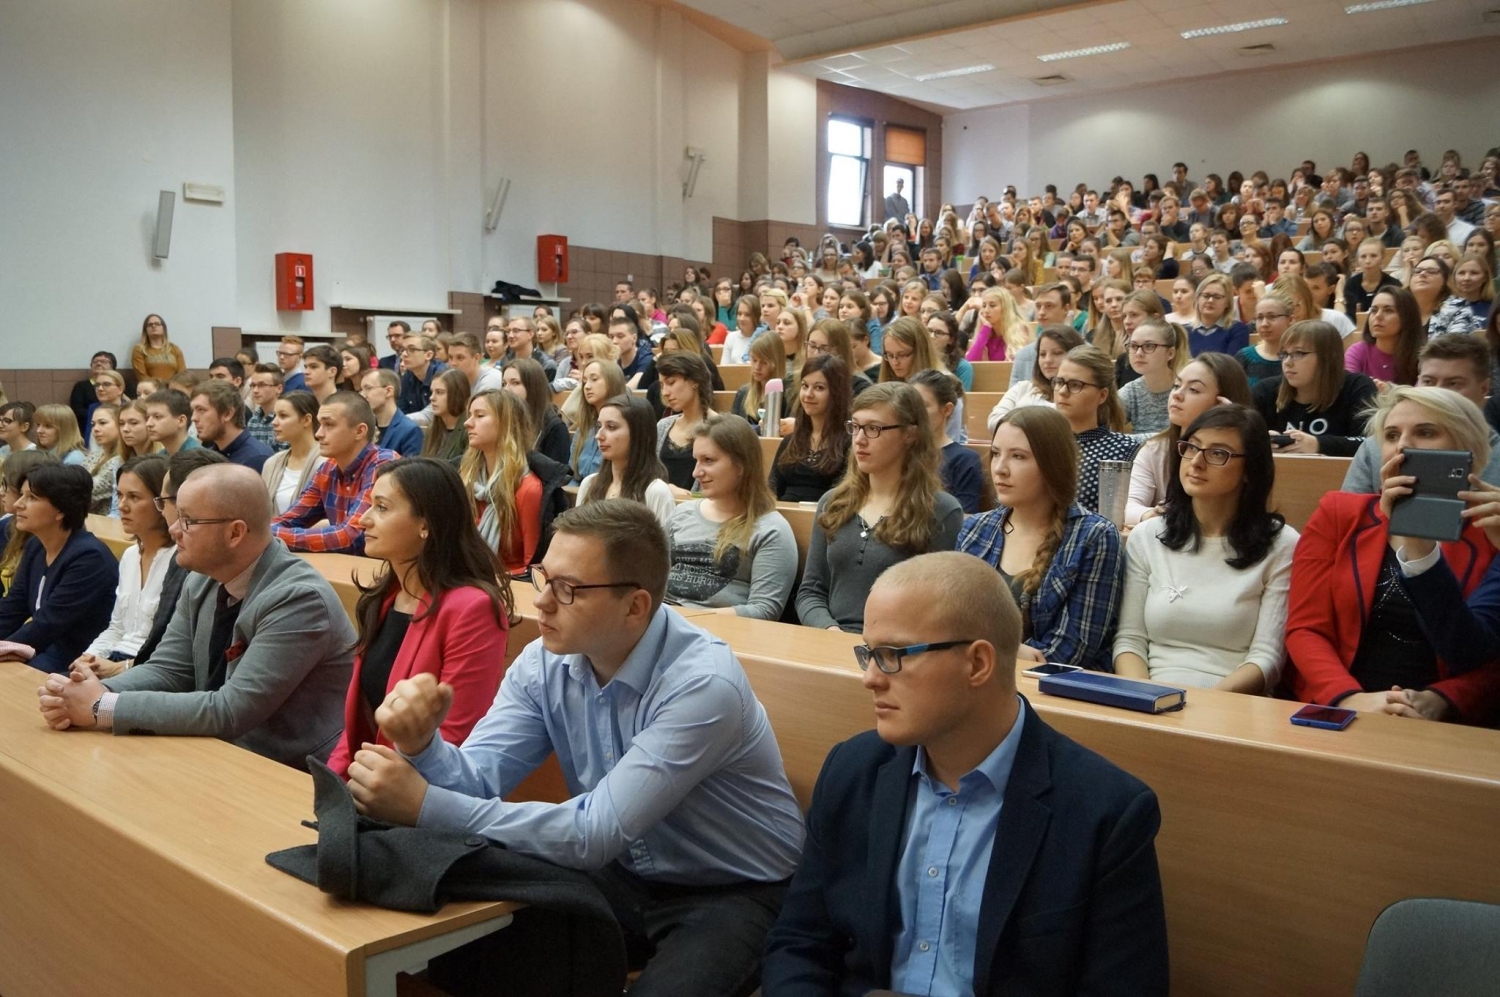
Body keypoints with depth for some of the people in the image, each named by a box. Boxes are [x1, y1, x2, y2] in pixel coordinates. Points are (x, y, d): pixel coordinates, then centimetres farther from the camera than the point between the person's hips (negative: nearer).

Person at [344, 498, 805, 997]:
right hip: (624, 875, 5)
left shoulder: (702, 684, -28)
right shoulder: (545, 661, -6)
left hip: (734, 892, -5)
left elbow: (597, 833, -31)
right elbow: (476, 779, -9)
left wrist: (423, 804, -33)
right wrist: (421, 745, -32)